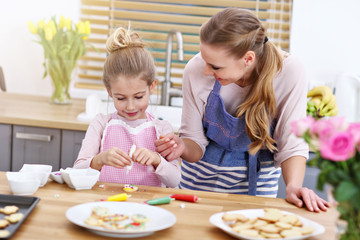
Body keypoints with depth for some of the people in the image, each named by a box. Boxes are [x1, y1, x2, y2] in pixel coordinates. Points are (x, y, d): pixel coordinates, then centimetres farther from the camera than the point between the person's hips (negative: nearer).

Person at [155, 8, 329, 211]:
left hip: (259, 175, 0)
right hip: (203, 175, 1)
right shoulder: (196, 70, -22)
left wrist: (293, 186, -34)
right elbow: (195, 143, -12)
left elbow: (291, 144, -17)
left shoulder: (289, 72, -25)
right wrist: (182, 147, -34)